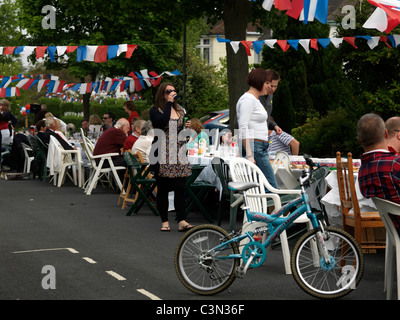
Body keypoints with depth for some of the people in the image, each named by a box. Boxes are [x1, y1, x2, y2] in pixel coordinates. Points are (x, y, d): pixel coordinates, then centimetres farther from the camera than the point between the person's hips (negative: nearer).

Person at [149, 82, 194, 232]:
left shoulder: (180, 110, 17)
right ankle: (164, 221, 9)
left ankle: (181, 221, -6)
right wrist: (168, 102, -16)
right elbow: (162, 122, -22)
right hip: (162, 156, -4)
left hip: (179, 155, 4)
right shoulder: (155, 111, 0)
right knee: (163, 189, 1)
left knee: (180, 187, -5)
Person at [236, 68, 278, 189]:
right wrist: (249, 155, -24)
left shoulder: (255, 100, 21)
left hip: (261, 148, 11)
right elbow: (243, 128, -18)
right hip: (254, 148, -11)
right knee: (271, 186, -12)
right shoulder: (248, 100, -11)